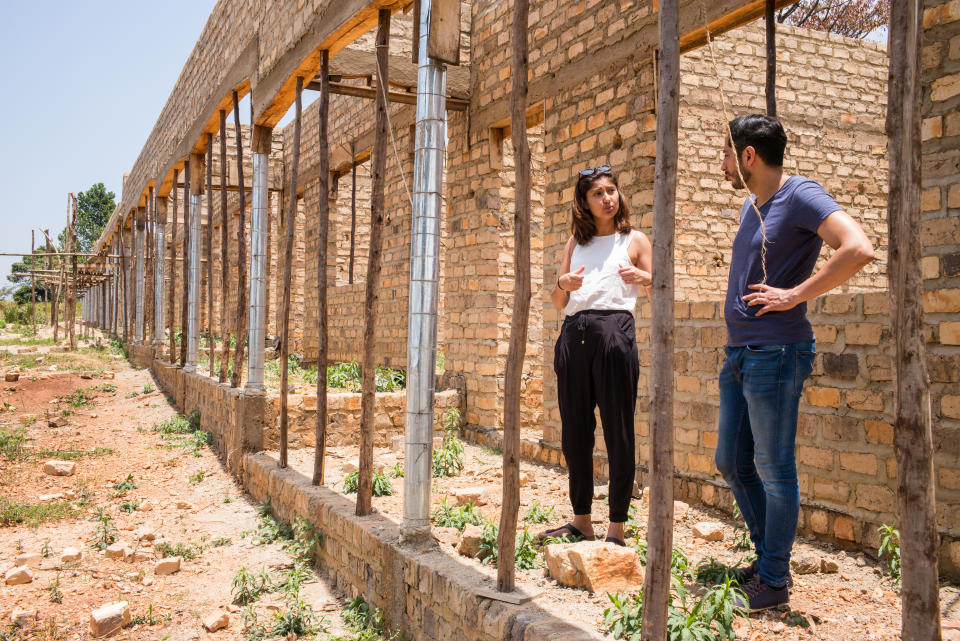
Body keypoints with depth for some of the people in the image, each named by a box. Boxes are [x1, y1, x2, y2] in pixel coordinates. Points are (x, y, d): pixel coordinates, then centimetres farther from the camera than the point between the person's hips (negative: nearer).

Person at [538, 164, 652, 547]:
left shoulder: (635, 240, 11)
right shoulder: (576, 243, 20)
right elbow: (558, 304, 19)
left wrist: (643, 279, -11)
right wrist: (563, 284, -3)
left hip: (614, 331, -4)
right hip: (574, 334, 4)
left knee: (617, 432, -3)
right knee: (574, 433, 7)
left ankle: (617, 527, 5)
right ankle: (581, 521, 19)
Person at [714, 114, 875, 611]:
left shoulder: (800, 195, -10)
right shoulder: (751, 206, 16)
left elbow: (859, 249, -24)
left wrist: (793, 296, -20)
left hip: (776, 354, -9)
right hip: (738, 352, 9)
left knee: (773, 469, -1)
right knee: (731, 463, 14)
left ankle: (774, 581, 10)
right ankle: (767, 557, 28)